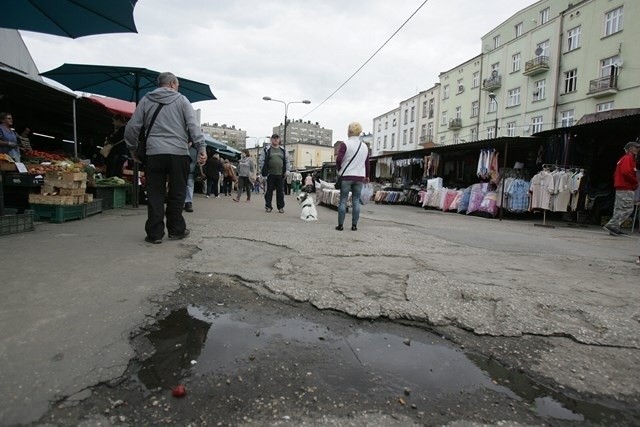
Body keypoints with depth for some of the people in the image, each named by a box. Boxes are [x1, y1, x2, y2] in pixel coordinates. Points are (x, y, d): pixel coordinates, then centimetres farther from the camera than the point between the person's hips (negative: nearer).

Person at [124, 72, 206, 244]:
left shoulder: (146, 100, 13)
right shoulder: (181, 100, 8)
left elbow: (132, 127, 9)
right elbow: (193, 125, -5)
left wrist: (133, 149, 20)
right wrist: (201, 148, -10)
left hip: (154, 154, 2)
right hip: (179, 153, -1)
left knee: (155, 195, 5)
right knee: (177, 194, 7)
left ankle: (154, 233, 4)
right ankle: (176, 230, 13)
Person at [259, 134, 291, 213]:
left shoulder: (283, 150, 12)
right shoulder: (266, 150, 2)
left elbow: (287, 161, 16)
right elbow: (261, 161, 0)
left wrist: (287, 170, 4)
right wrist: (263, 172, -6)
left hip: (280, 175, 2)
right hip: (270, 174, -2)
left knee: (280, 192, 5)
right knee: (268, 191, 3)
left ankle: (281, 207, 14)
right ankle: (268, 206, 13)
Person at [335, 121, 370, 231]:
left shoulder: (345, 144, -6)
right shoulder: (365, 146, 10)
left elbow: (339, 159, -12)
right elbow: (367, 163, 13)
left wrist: (338, 169, 7)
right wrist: (367, 176, 24)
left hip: (346, 176, -3)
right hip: (360, 177, 4)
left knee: (343, 200, 2)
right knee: (356, 200, 7)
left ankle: (340, 225, 3)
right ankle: (354, 225, 7)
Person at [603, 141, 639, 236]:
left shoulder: (623, 159, 22)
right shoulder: (628, 158, -8)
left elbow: (616, 174, 21)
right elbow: (626, 172, -21)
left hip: (620, 188, 10)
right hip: (627, 189, -10)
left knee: (619, 209, 10)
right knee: (627, 209, -12)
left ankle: (614, 228, 11)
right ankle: (612, 225, -17)